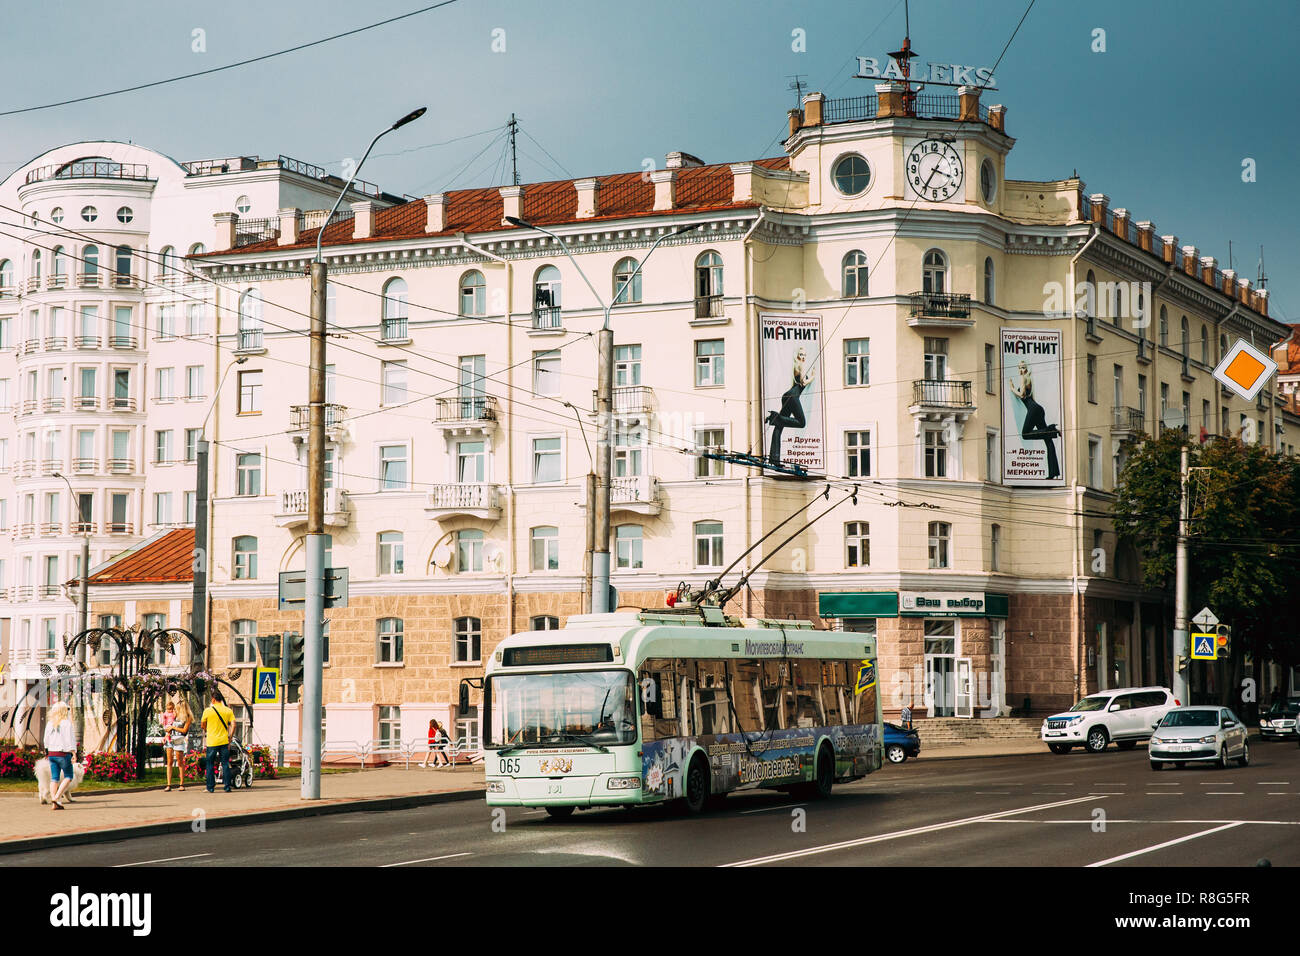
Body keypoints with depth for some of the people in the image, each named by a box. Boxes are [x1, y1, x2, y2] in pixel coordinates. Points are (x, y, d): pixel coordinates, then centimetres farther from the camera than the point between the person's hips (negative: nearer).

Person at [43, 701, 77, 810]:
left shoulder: (49, 723, 8)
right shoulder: (66, 723, -9)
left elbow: (46, 740, 14)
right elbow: (70, 739, -13)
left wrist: (47, 752, 24)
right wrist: (73, 753, -12)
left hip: (51, 753, 6)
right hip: (63, 753, -6)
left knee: (54, 778, 7)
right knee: (68, 777, 5)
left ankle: (54, 803, 2)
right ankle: (57, 797, -10)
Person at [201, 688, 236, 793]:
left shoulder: (208, 711, -4)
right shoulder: (228, 711, 1)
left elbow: (203, 724, 9)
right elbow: (233, 724, -3)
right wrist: (230, 737, 5)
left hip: (212, 741, -2)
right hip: (224, 741, 2)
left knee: (210, 765, 7)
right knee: (225, 764, 6)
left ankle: (211, 787, 7)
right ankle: (227, 786, 3)